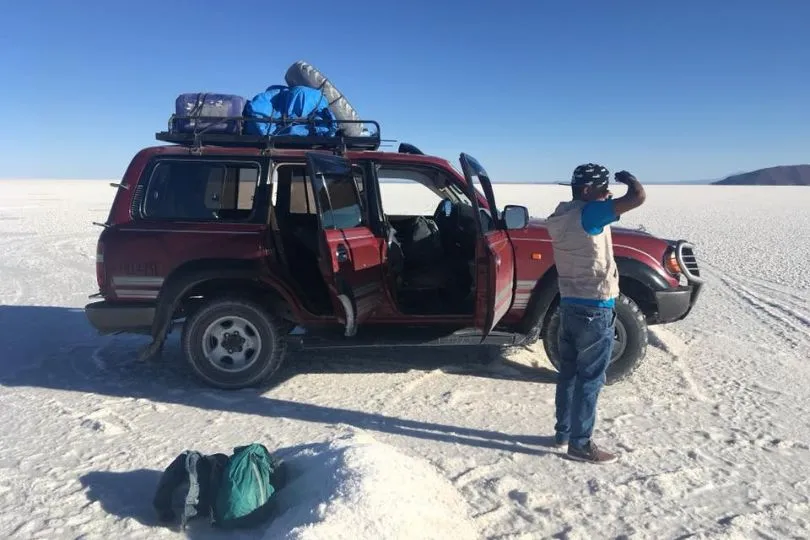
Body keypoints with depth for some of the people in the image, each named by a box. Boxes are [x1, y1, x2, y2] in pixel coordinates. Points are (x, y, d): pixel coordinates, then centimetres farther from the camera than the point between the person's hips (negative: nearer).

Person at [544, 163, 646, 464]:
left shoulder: (560, 217, 9)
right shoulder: (588, 213, -18)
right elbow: (638, 197, -24)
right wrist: (628, 179, -5)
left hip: (569, 305, 9)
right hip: (594, 310, -9)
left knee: (568, 372, 16)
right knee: (589, 379, 1)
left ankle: (563, 433, 27)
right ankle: (580, 444, 11)